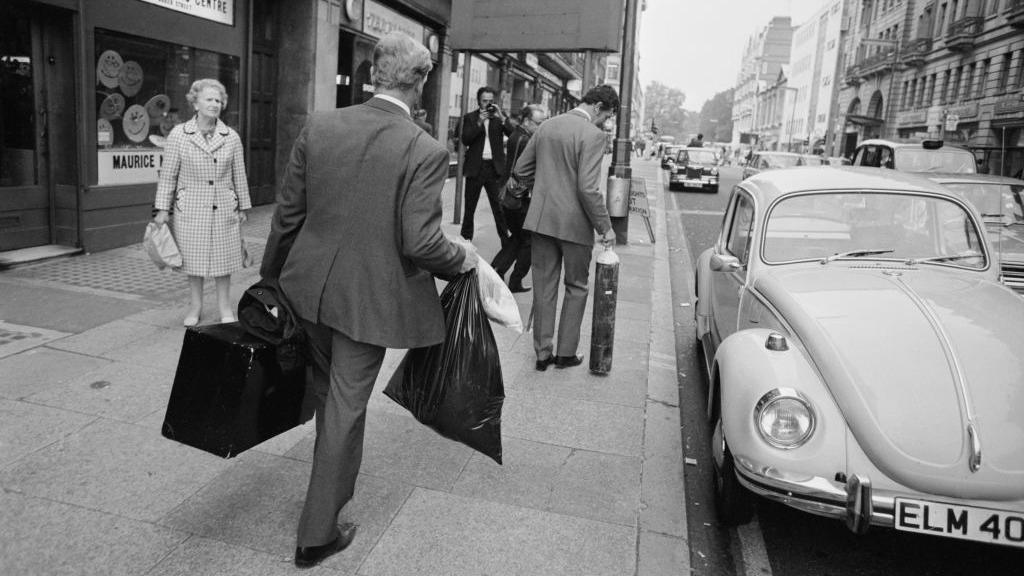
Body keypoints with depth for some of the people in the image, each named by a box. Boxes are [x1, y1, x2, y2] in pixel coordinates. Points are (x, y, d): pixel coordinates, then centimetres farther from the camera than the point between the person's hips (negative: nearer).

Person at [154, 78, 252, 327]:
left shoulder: (231, 137, 2)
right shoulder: (178, 135, -2)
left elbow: (239, 175, 8)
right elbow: (168, 174, 1)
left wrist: (243, 207, 10)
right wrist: (163, 208, -1)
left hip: (224, 209, 1)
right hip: (190, 209, -1)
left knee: (223, 258, 7)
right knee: (193, 259, 8)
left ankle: (225, 307, 21)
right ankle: (195, 307, 23)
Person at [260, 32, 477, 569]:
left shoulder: (318, 126, -4)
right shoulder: (426, 152, -17)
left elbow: (287, 214, 1)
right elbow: (420, 242, -20)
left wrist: (270, 275, 15)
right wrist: (462, 257, 1)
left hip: (310, 285, 5)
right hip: (370, 299, -5)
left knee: (329, 395, 26)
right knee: (346, 409, 9)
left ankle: (331, 484, 51)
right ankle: (317, 534, 24)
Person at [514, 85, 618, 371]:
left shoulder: (546, 126, 7)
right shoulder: (592, 135, -14)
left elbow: (521, 169, 12)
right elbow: (588, 188, -20)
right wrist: (605, 227, -11)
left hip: (541, 219, 5)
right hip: (574, 223, -5)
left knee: (543, 287, 12)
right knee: (576, 288, 13)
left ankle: (543, 353, 18)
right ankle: (566, 353, 19)